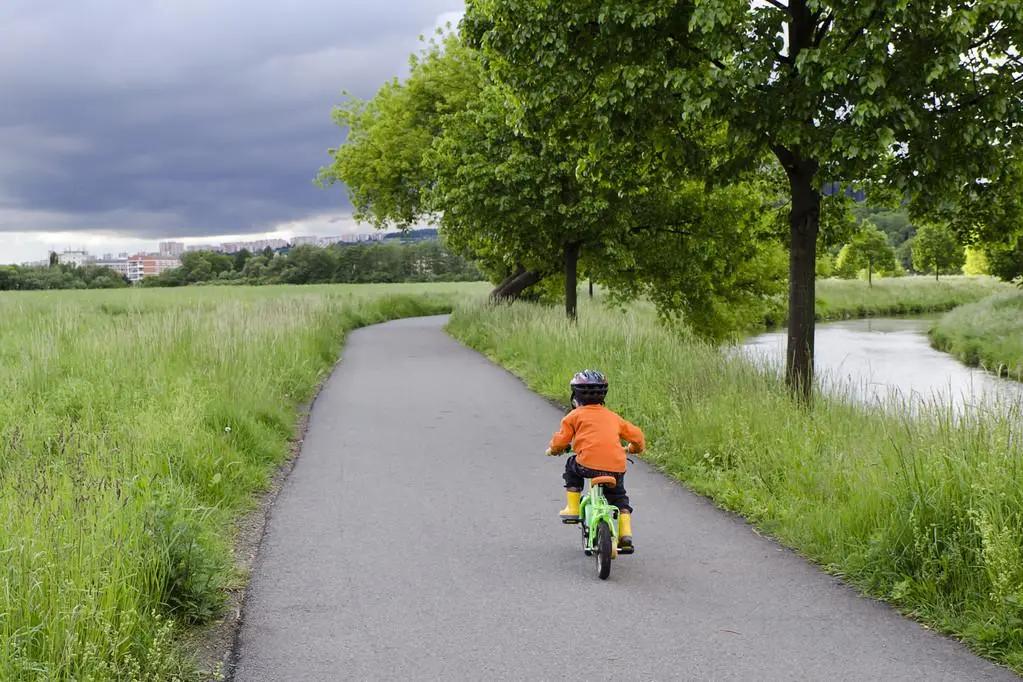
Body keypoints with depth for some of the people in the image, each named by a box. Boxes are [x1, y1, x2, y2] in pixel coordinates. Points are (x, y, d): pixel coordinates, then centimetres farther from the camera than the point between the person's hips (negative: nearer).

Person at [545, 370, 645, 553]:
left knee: (571, 467, 29)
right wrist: (635, 448, 44)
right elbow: (636, 434, 23)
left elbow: (561, 440, 9)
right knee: (619, 497, 26)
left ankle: (572, 509, 23)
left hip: (589, 464, -4)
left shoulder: (575, 416, 9)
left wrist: (553, 450, 31)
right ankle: (626, 536, 12)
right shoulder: (613, 417, 21)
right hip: (617, 467, 4)